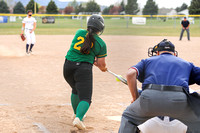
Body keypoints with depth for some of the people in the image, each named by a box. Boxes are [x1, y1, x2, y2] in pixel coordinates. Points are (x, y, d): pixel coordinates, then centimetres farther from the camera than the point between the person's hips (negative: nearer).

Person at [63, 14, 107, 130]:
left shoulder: (79, 33, 10)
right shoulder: (101, 43, 2)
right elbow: (102, 66, 4)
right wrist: (103, 67, 27)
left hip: (68, 66, 5)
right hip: (84, 68, -5)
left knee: (76, 90, 29)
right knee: (85, 97, -4)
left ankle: (77, 114, 43)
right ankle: (78, 118, -30)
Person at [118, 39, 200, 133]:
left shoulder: (147, 61, 30)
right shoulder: (187, 64, 33)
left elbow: (131, 74, 11)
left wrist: (135, 98, 18)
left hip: (150, 97, 1)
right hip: (179, 100, 0)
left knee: (128, 117, 29)